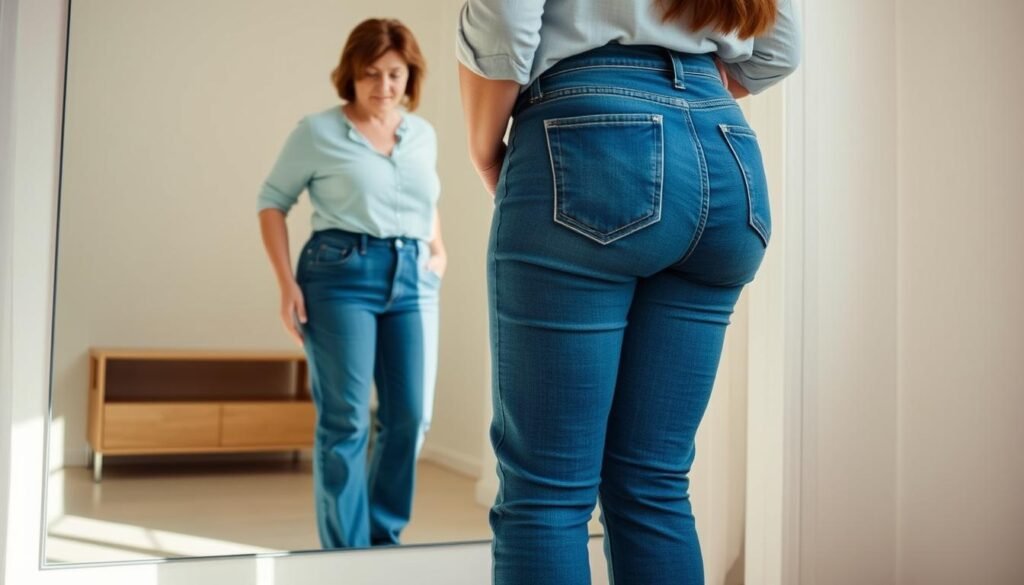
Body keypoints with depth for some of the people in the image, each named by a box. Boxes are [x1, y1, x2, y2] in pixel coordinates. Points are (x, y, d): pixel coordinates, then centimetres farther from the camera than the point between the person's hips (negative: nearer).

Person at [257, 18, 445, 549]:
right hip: (341, 273, -4)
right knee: (345, 420, -3)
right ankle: (346, 549, 11)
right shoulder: (318, 132, 1)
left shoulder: (423, 134, 13)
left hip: (413, 279, 5)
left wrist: (438, 253, 13)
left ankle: (384, 537, 23)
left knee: (410, 417, 4)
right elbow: (272, 202, 4)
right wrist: (287, 283, -5)